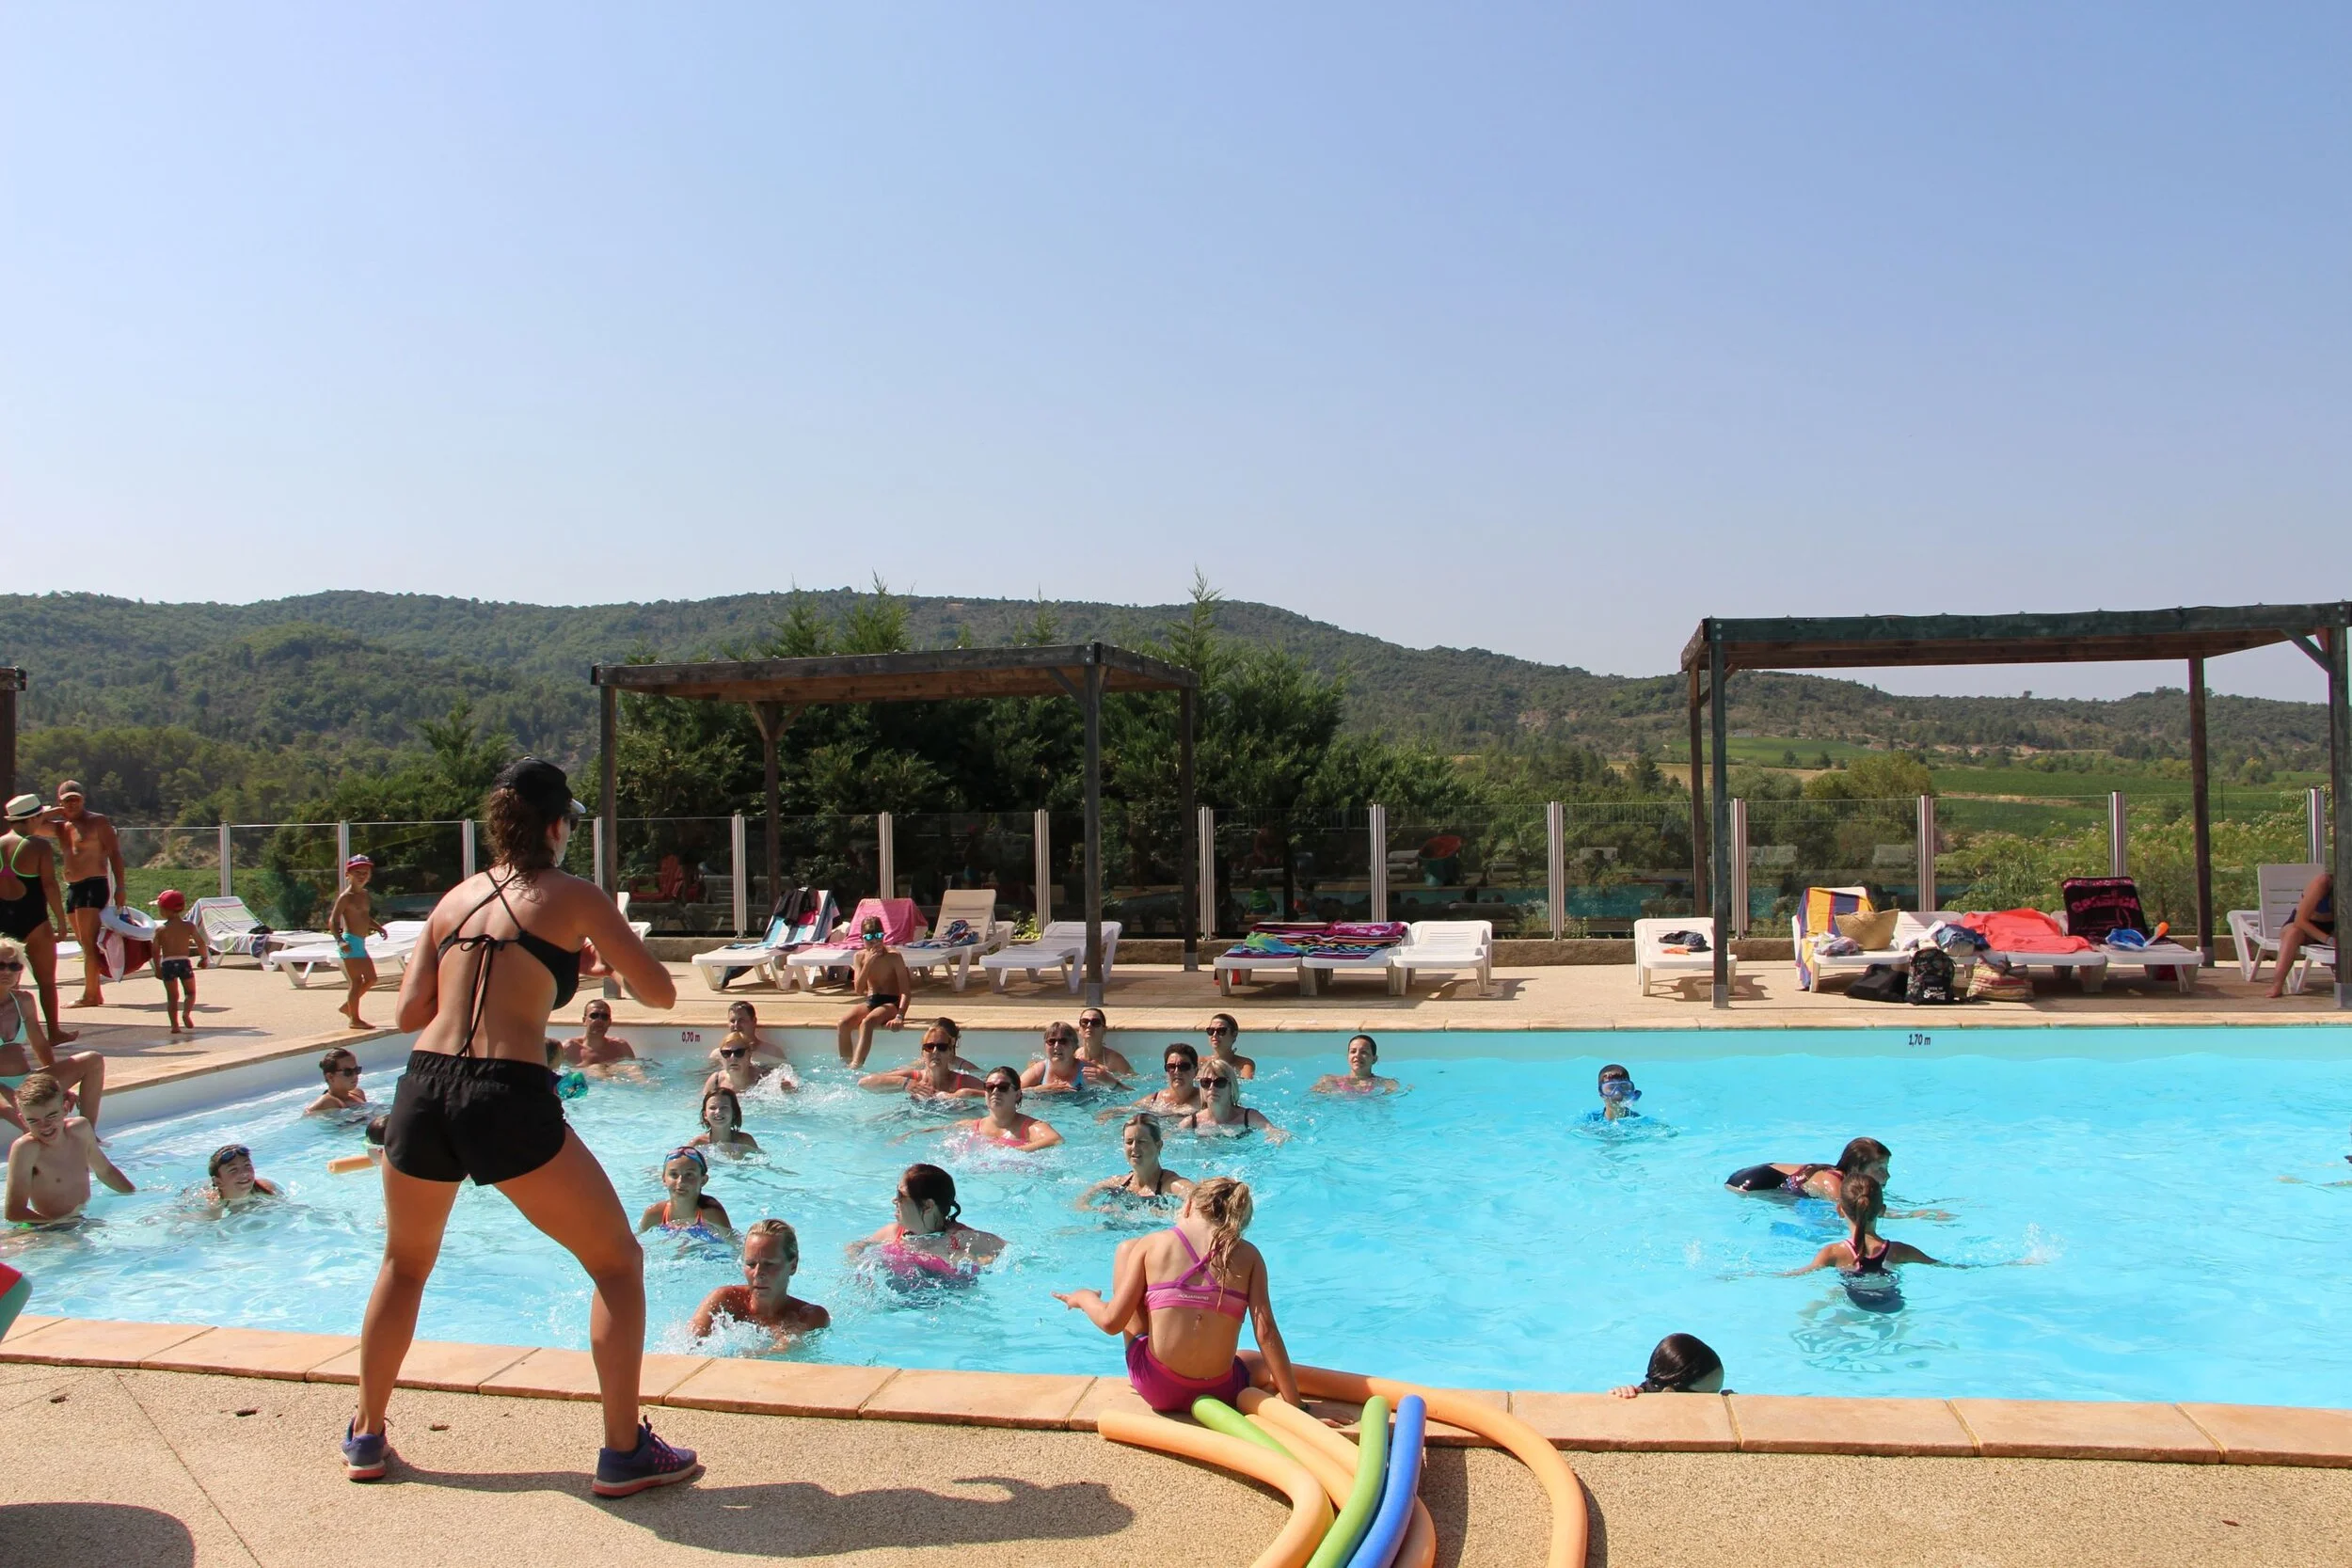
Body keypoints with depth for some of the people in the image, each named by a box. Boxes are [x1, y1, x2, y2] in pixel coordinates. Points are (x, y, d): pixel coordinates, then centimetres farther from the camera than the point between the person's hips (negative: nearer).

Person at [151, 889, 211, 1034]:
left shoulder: (160, 929, -1)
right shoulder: (189, 925, -1)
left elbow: (156, 951, 0)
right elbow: (201, 943, -2)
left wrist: (157, 968, 9)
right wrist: (205, 958, 13)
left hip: (167, 964, 0)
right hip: (184, 962, 0)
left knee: (172, 996, 9)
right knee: (190, 992, 12)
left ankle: (174, 1024, 5)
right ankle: (187, 1012, -15)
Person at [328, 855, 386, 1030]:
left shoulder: (364, 894, 14)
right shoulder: (346, 896, -11)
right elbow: (333, 920, -17)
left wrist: (378, 927, 12)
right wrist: (340, 941, -28)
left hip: (360, 943, 9)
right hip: (351, 943, -9)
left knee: (371, 978, 16)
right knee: (357, 982, -6)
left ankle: (347, 1006, 28)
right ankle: (354, 1019, 1)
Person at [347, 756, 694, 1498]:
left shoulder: (455, 898, 15)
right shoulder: (574, 897, 2)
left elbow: (409, 1012, 15)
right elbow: (660, 993, 4)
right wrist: (605, 944, 23)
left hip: (423, 1089, 5)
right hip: (509, 1101, -5)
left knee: (405, 1265, 30)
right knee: (619, 1262, 9)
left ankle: (366, 1436, 40)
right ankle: (624, 1451, 8)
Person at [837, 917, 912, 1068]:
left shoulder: (893, 957, -10)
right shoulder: (860, 957, 2)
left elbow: (906, 991, -14)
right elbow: (859, 990, -7)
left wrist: (899, 1016, -28)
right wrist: (868, 963, -17)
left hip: (891, 1002, -4)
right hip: (870, 1001, 4)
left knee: (867, 1022, -35)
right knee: (844, 1023, -25)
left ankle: (855, 1067, -42)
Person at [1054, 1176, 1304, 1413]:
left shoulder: (1152, 1244, -4)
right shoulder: (1248, 1255, -2)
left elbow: (1112, 1322, -3)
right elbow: (1266, 1333, -10)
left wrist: (1083, 1297, 18)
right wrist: (1294, 1404, -5)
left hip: (1156, 1389, -2)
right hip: (1219, 1394, 2)